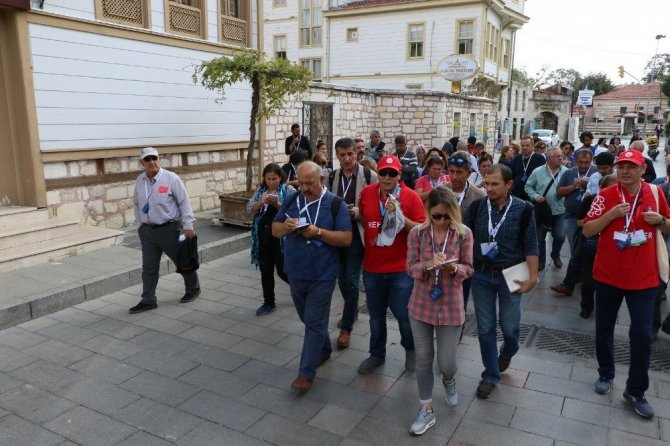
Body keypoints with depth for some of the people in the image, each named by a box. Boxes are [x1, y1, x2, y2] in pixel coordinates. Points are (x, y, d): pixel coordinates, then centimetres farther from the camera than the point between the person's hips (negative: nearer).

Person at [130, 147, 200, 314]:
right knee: (149, 267, 8)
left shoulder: (171, 178, -12)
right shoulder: (139, 181, 3)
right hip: (147, 231, 5)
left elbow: (184, 203, -11)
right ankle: (148, 300, 20)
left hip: (169, 229, -4)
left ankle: (193, 289, 32)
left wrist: (188, 226, -13)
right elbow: (136, 204, 15)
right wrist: (140, 224, 13)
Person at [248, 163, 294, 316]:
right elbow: (249, 209, 3)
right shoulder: (260, 191, 10)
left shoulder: (289, 190, -5)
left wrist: (277, 204, -25)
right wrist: (261, 202, -16)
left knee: (283, 271, 1)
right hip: (263, 237, 5)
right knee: (266, 271, 10)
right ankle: (269, 303, 24)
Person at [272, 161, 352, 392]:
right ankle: (324, 349, 44)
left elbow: (346, 239, -14)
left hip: (322, 276, -5)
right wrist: (285, 226, -16)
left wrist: (318, 232, -25)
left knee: (314, 323, 0)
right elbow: (275, 230, 8)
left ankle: (306, 373, 8)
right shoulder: (291, 200, 4)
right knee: (309, 319, 21)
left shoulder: (335, 204, -10)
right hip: (295, 273, 5)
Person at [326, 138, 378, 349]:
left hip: (357, 236, -5)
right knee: (342, 279, 16)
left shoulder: (369, 175, -10)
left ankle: (346, 327, 9)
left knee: (351, 280, -4)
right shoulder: (332, 177, 5)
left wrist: (357, 212, -23)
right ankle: (352, 311, 40)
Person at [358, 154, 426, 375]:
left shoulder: (411, 196, -9)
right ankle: (377, 354, 35)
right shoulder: (366, 193, 0)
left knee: (403, 313, 6)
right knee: (376, 314, 16)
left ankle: (411, 350, 34)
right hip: (372, 266, 3)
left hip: (401, 268, -3)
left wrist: (399, 215, -23)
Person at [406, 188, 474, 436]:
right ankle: (427, 410, 28)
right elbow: (411, 268, -6)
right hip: (421, 304, 1)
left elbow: (468, 269, -3)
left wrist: (453, 268, -25)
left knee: (447, 363, 5)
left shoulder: (464, 234, -9)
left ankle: (449, 381, 44)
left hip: (451, 306, -1)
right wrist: (429, 265, -26)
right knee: (423, 359, 9)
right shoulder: (417, 233, -7)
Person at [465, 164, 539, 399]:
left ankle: (507, 353, 46)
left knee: (509, 325, 11)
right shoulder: (476, 207, -5)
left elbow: (531, 246, -5)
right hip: (481, 275, 1)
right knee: (485, 328, 8)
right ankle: (490, 375, 25)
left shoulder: (523, 209, -9)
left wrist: (532, 276, -10)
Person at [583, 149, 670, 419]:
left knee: (642, 335, 0)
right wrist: (611, 214, -22)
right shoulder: (606, 195, -6)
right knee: (604, 330, 13)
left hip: (644, 277, 1)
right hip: (608, 275, 0)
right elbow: (587, 231, -8)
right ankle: (606, 375, 35)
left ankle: (636, 391, 17)